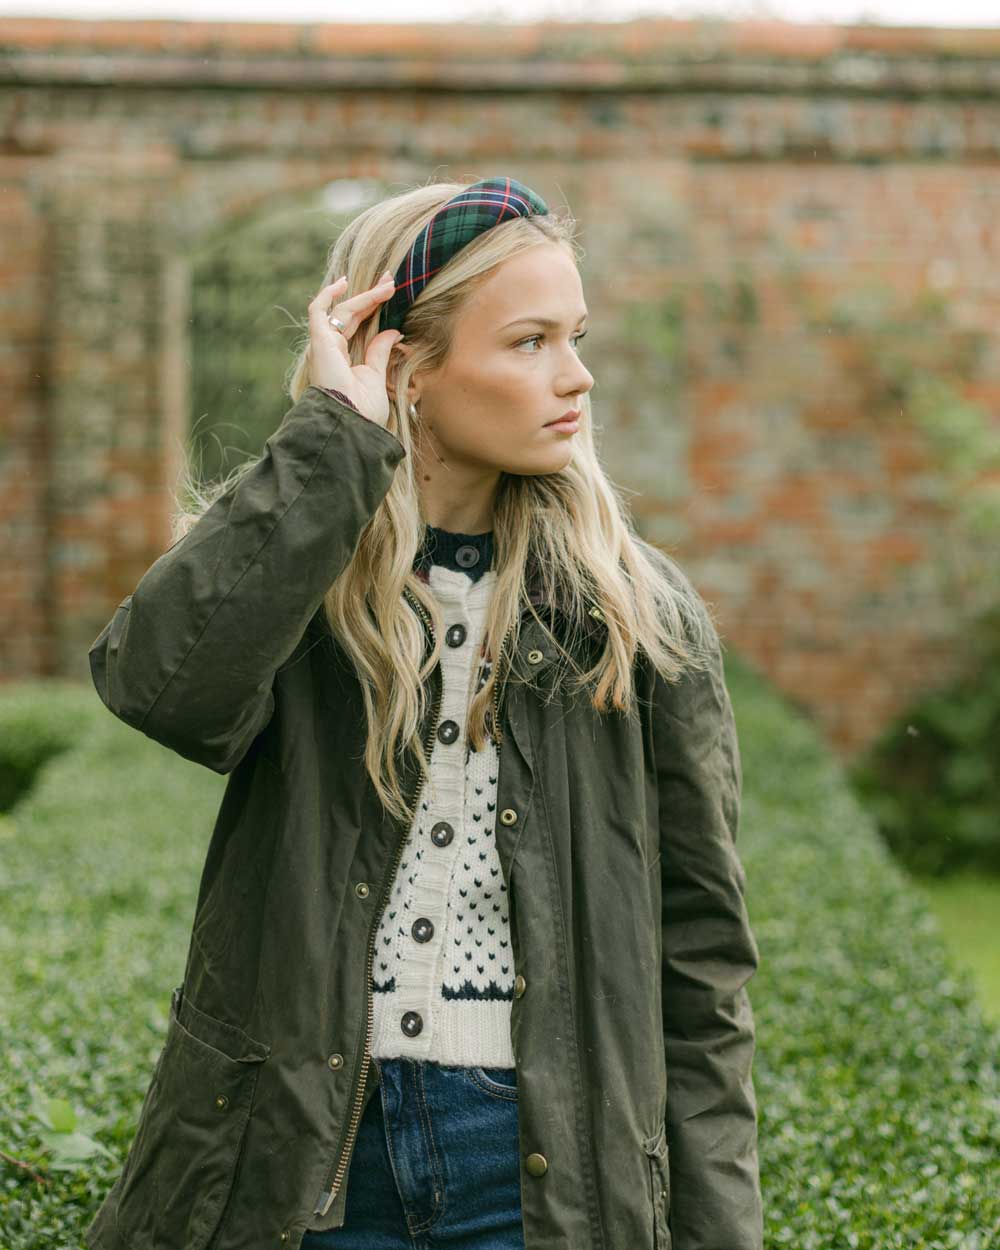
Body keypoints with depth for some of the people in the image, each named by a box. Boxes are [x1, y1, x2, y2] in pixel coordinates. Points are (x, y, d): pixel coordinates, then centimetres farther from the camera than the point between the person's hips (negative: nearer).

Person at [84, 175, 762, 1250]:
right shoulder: (286, 573, 0)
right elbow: (161, 683, -26)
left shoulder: (639, 615, 1)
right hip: (304, 1154, 0)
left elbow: (699, 956, 2)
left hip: (542, 1163, 0)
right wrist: (335, 435, -21)